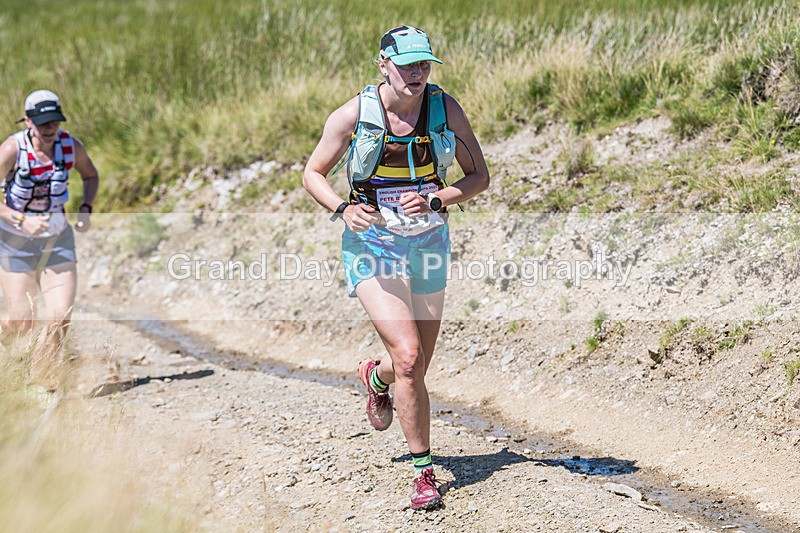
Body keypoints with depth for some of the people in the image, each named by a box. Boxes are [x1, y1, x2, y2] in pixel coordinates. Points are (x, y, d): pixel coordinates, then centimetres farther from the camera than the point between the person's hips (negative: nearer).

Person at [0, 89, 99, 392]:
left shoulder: (71, 146, -10)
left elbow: (90, 175, 11)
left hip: (57, 239, 3)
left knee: (60, 317, -9)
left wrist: (85, 209, -5)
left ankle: (41, 375, 15)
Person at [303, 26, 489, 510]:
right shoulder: (354, 115, -9)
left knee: (418, 367, 11)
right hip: (373, 244, -3)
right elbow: (313, 174, 2)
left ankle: (376, 375, 49)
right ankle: (424, 470, -8)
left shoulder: (445, 108, -4)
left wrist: (435, 201, -16)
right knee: (408, 357, -19)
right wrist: (343, 209, -17)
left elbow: (480, 176, 2)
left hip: (429, 245, 3)